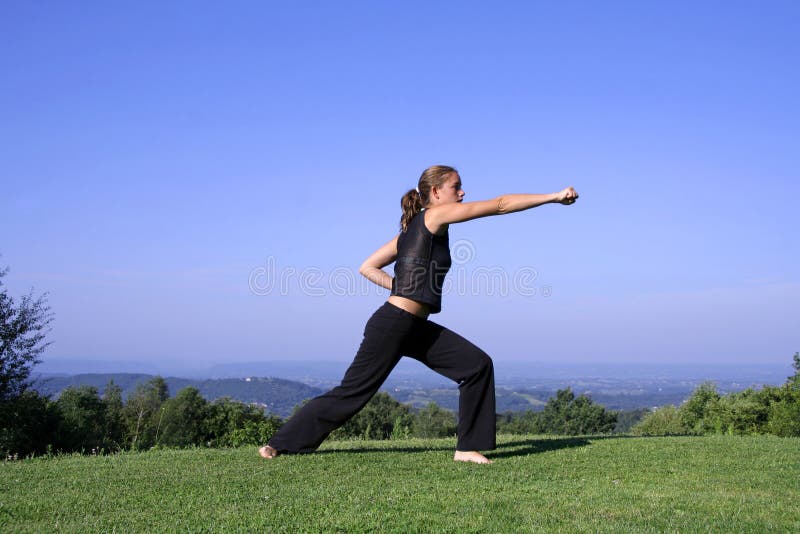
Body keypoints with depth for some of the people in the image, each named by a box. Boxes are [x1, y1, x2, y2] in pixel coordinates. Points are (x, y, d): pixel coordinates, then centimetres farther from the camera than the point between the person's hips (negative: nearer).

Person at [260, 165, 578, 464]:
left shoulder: (413, 228, 16)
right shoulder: (435, 215, -8)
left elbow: (367, 268, 15)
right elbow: (500, 205, -9)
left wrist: (402, 288, 8)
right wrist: (553, 197, -4)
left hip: (416, 328, 10)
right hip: (392, 325, -10)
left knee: (477, 364, 0)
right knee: (352, 392, 0)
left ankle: (467, 447, 5)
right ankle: (279, 444, 15)